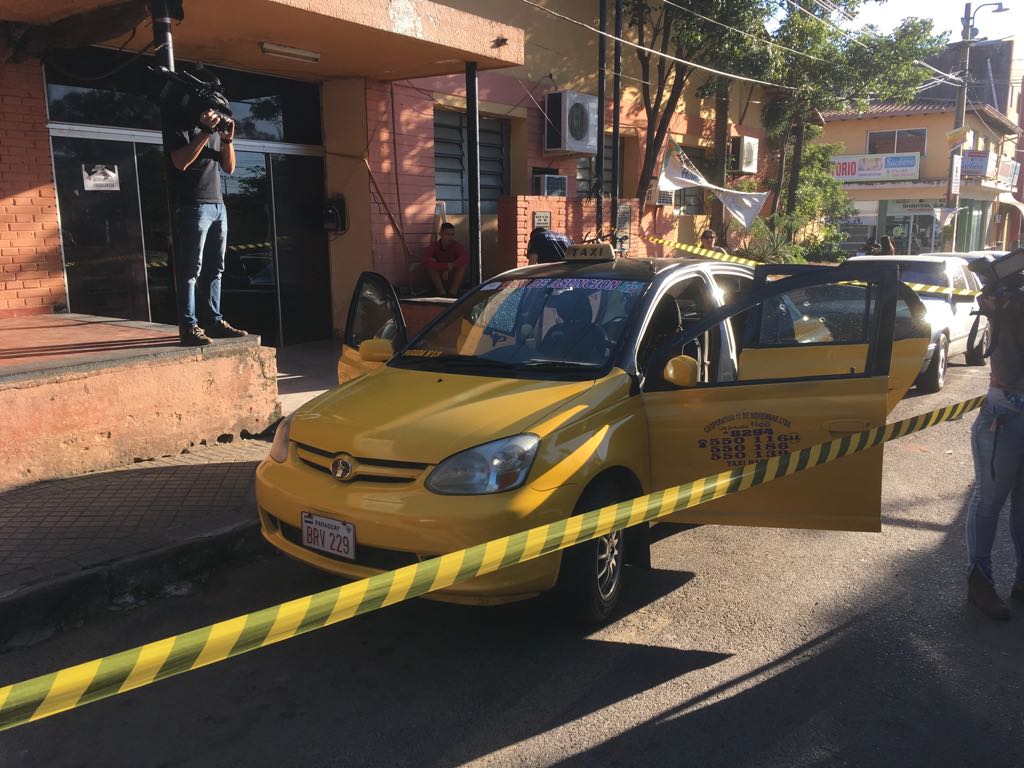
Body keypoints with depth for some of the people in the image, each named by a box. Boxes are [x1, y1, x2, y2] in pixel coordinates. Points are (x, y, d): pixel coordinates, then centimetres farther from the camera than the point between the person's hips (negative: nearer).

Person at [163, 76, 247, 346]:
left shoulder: (215, 125, 21)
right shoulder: (179, 123, 0)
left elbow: (229, 167, 18)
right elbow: (180, 161, -14)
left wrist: (227, 139, 2)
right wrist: (205, 132, -15)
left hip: (218, 205, 7)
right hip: (193, 206, -7)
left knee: (214, 269, 7)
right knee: (191, 269, -9)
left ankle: (213, 321, 11)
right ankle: (188, 327, -9)